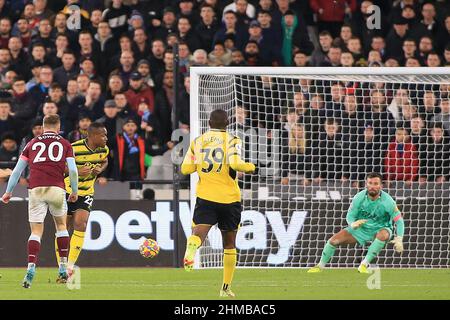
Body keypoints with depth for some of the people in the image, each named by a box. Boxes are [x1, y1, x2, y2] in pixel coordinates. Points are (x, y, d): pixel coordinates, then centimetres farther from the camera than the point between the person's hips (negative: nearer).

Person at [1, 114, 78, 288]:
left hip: (36, 189, 1)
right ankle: (63, 266, 19)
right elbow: (73, 170, 2)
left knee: (36, 231, 4)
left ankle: (31, 267, -15)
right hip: (56, 188, -1)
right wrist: (74, 191, 15)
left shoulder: (32, 144, 16)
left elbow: (17, 170, 15)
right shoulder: (64, 144, 12)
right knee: (61, 225, 22)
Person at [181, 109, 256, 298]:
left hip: (205, 197, 1)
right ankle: (226, 287, 19)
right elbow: (235, 164, -19)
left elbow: (185, 169, 4)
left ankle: (192, 246, -53)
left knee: (199, 231, -15)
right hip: (229, 198, -1)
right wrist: (250, 167, 0)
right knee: (229, 244, 14)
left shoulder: (198, 142, 7)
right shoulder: (232, 141, -3)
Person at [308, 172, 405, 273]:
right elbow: (350, 216, -7)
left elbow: (399, 220, -18)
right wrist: (353, 224, -32)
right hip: (361, 228, 2)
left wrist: (399, 240, -32)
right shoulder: (359, 198, -15)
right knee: (334, 240, -12)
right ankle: (320, 266, 12)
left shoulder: (387, 201, -23)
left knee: (383, 235, -40)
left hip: (380, 229, -2)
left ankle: (364, 265, -30)